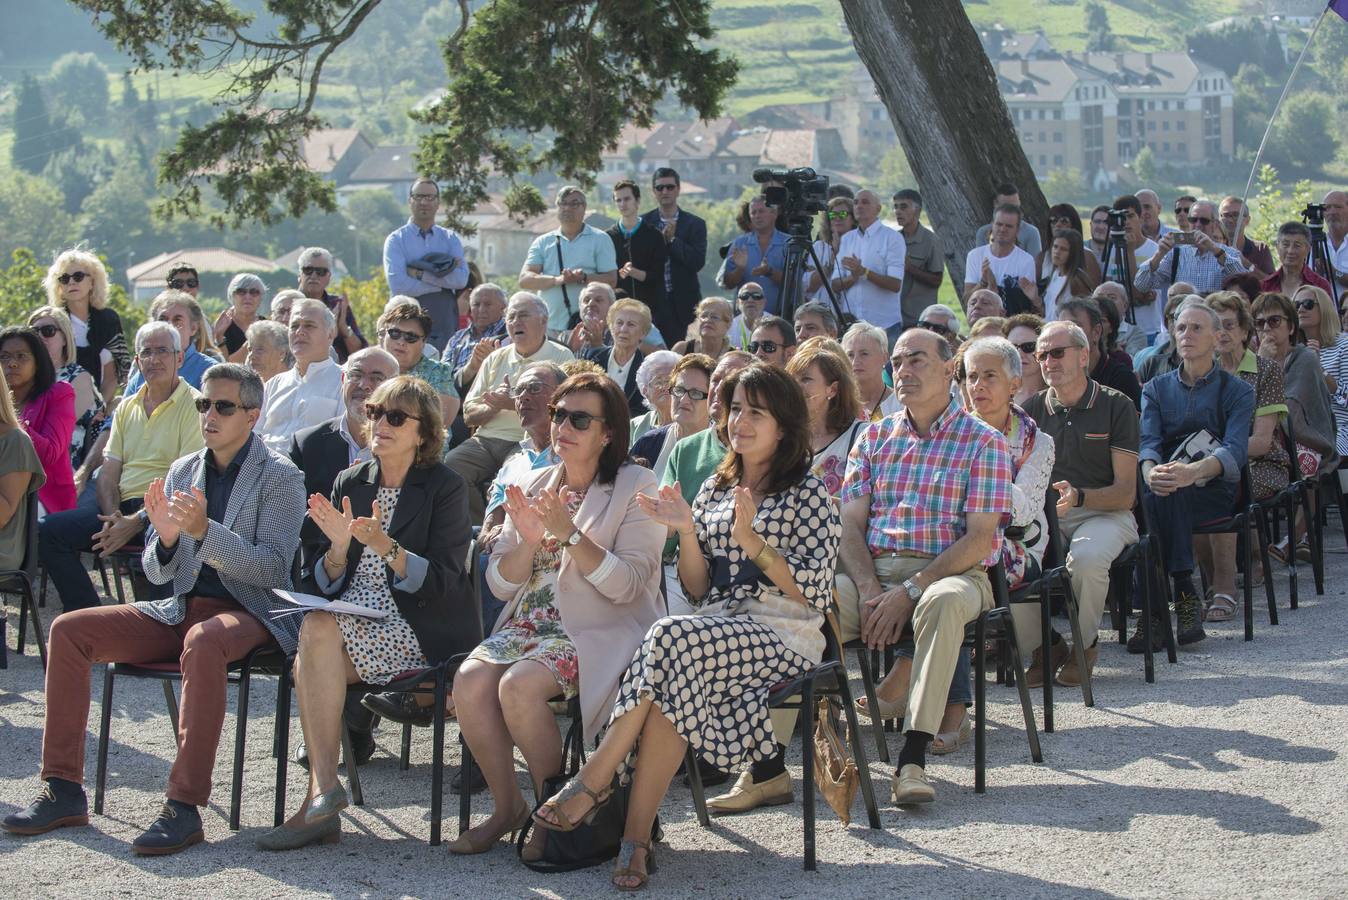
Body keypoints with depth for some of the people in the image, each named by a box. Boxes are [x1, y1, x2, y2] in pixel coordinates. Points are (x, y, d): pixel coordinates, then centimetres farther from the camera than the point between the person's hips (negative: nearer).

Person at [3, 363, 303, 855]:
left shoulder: (280, 478, -3)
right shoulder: (181, 472, 13)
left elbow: (273, 568, -15)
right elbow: (157, 572, 12)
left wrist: (203, 530, -26)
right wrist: (166, 538, -12)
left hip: (246, 612, -6)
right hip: (180, 610, 6)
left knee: (204, 642, -40)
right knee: (69, 630, -9)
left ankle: (184, 806, -38)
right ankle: (63, 789, -7)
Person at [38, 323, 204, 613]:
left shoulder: (193, 405, -3)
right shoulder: (127, 407, 19)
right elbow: (108, 472, 13)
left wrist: (137, 521, -21)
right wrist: (112, 516, -8)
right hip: (121, 507, 8)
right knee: (50, 530, -13)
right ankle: (88, 618, -10)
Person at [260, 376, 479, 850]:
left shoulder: (445, 488, -2)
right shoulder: (349, 484, 14)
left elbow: (444, 584, -11)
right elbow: (328, 585, 11)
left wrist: (387, 547, -26)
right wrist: (339, 548, -11)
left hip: (421, 634, -5)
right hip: (353, 627, 5)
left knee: (318, 630, -29)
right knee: (309, 661, -29)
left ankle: (322, 790, -26)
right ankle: (322, 806, -28)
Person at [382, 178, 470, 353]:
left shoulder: (450, 239, 12)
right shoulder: (396, 240, 5)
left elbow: (461, 279, -4)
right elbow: (398, 285, -11)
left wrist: (419, 273, -9)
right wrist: (443, 282, -7)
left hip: (445, 323, 2)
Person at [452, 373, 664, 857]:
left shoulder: (635, 486, -3)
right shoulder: (534, 486, 13)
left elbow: (628, 586, -15)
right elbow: (500, 584, 9)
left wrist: (570, 533, -22)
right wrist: (529, 541, -11)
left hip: (598, 631, -5)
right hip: (531, 622, 5)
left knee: (519, 685, -30)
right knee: (470, 681, -23)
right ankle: (507, 807, -4)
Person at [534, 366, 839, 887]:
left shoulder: (807, 493, 3)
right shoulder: (715, 489, 19)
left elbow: (816, 593, -7)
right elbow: (698, 590, 14)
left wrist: (750, 540, -15)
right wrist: (687, 532, -3)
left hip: (783, 637, -4)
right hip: (715, 632, 4)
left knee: (673, 640, -33)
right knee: (670, 686, -32)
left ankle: (595, 780, -28)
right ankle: (637, 836, -33)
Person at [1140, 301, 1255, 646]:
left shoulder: (1237, 391, 9)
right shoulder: (1156, 388, 19)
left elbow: (1234, 451, -9)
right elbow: (1148, 442, 1)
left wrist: (1192, 472, -31)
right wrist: (1150, 472, -25)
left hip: (1214, 489, -2)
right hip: (1168, 488, 2)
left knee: (1165, 498, -34)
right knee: (1148, 493, -33)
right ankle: (1184, 595, -32)